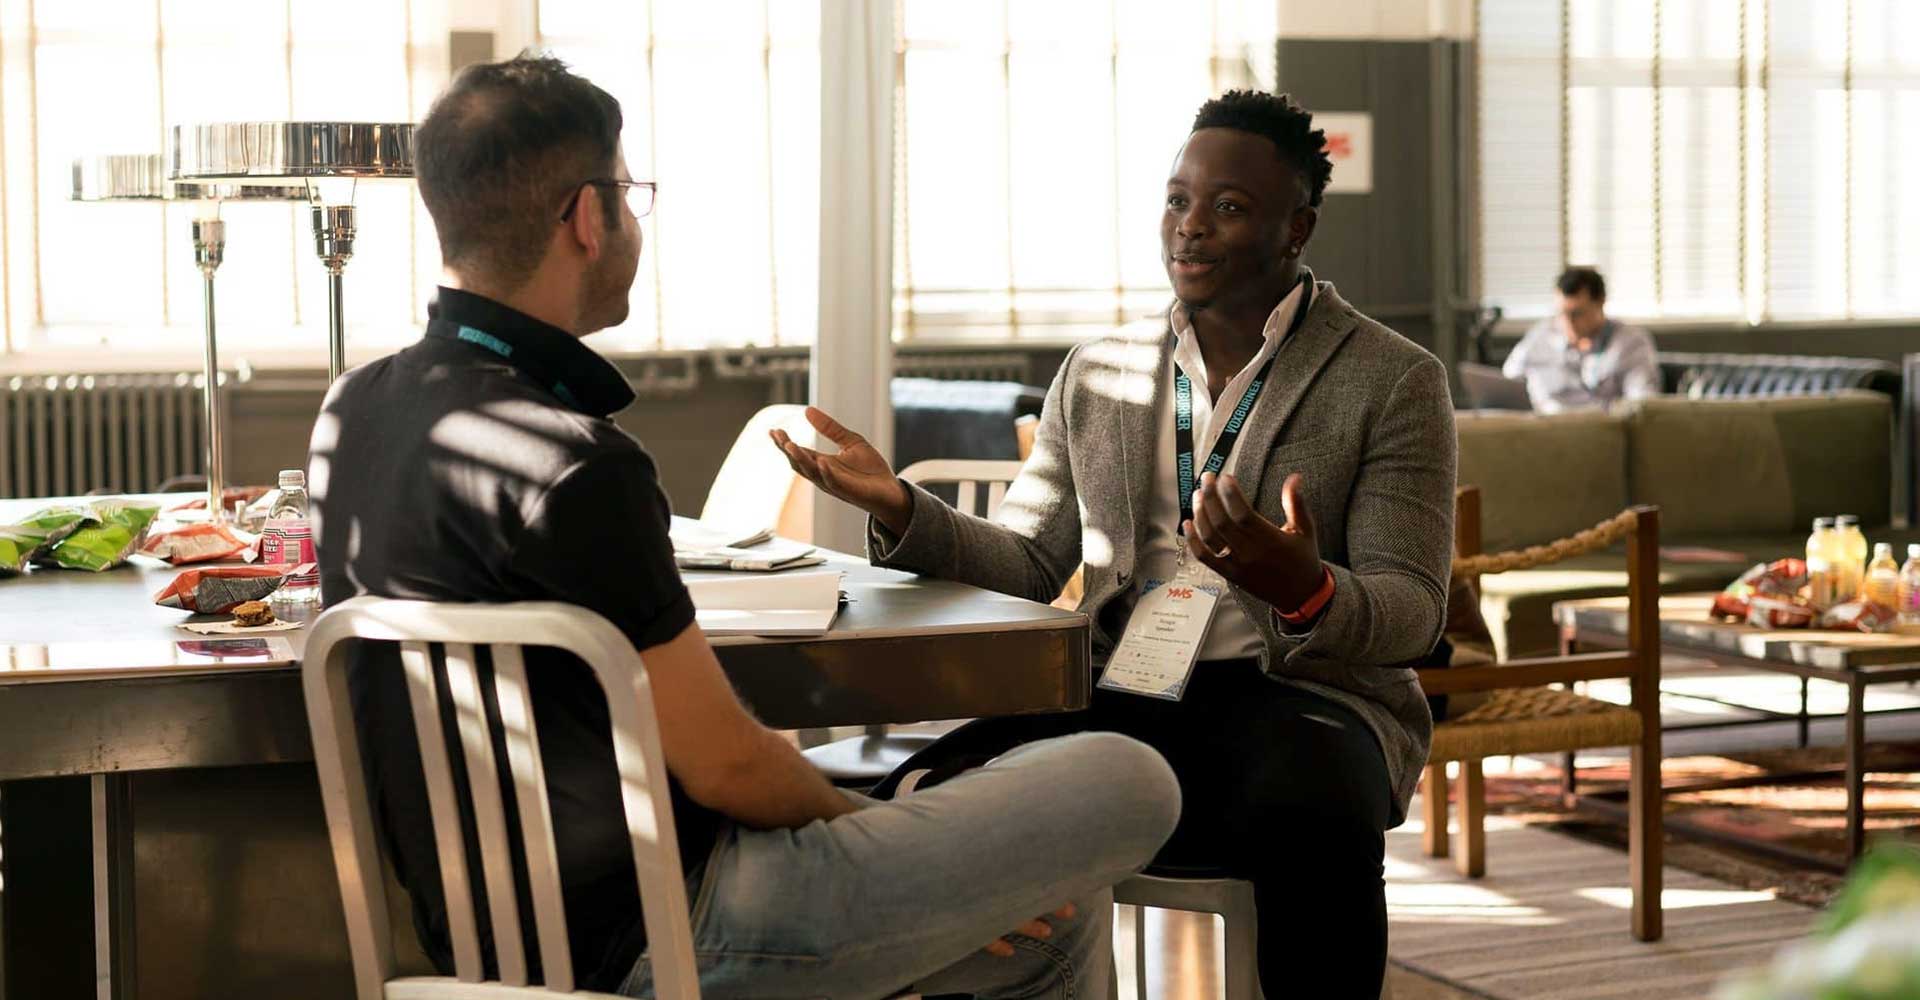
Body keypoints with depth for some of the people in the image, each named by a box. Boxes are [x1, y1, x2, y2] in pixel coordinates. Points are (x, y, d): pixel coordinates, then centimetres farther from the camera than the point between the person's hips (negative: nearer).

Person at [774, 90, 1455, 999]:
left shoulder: (1395, 382, 3)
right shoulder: (1096, 376, 16)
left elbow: (1412, 611, -3)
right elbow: (1026, 566, 15)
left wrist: (1306, 591, -27)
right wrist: (900, 509, -4)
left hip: (1301, 693, -3)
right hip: (1124, 692, 3)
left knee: (1313, 820, -38)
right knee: (943, 789, -26)